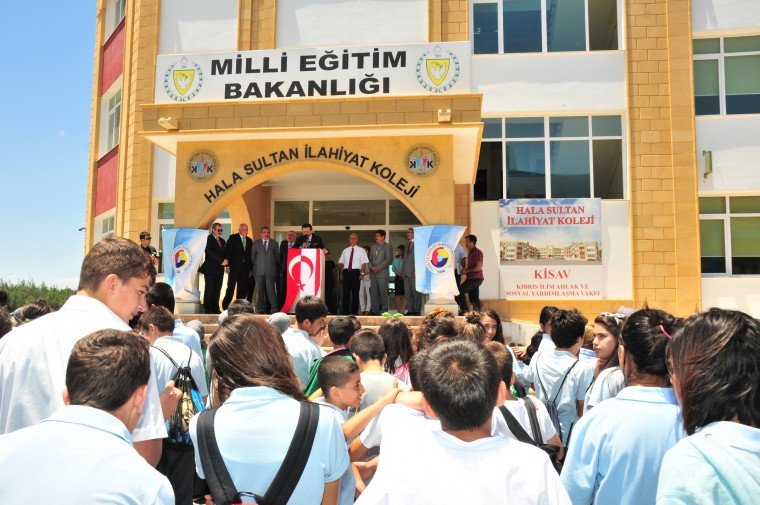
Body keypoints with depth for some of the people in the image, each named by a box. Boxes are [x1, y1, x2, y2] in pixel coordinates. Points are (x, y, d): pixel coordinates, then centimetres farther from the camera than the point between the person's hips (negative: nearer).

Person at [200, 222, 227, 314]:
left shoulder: (222, 241, 19)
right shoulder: (208, 239, -4)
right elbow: (210, 252, -16)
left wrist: (225, 261, -4)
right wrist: (222, 261, -17)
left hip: (220, 269, 6)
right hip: (210, 269, -6)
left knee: (217, 290, 4)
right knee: (209, 289, -3)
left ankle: (215, 308, 7)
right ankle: (207, 309, 1)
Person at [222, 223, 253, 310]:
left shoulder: (249, 240, 13)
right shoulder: (233, 238, 1)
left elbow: (250, 255, 13)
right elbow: (228, 251, -4)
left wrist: (250, 269, 7)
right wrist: (227, 265, -11)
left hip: (245, 268, 4)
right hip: (234, 267, -4)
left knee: (243, 288, 3)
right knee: (231, 287, -3)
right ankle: (225, 305, 7)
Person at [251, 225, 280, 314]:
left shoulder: (274, 243, 11)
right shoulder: (255, 244, 11)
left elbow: (277, 257, 13)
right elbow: (252, 257, 12)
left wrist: (277, 269, 10)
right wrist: (253, 268, 9)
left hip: (270, 271, -1)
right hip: (259, 271, 1)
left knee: (271, 290, -8)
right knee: (260, 291, 3)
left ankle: (274, 309, -8)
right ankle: (261, 309, 9)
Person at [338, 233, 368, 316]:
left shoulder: (361, 250, 4)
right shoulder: (345, 250, 14)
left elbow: (364, 263, -1)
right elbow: (341, 263, 15)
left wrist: (362, 274, -10)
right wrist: (341, 273, 6)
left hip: (355, 272, -3)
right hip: (346, 271, 3)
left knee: (355, 292, 1)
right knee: (346, 291, 4)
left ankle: (354, 311, 9)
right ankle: (345, 310, 11)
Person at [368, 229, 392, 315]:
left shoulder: (387, 246, 2)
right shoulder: (373, 247, 21)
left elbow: (389, 259, -8)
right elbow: (370, 259, 19)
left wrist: (378, 268, -14)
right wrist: (371, 267, -2)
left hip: (382, 273, -6)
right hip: (373, 273, 6)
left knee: (383, 292, -6)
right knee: (374, 293, 4)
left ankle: (384, 310, -2)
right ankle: (374, 310, 8)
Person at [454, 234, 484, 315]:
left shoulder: (477, 252, -12)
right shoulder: (470, 253, 16)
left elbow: (478, 267, -20)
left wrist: (467, 271, -12)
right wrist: (464, 271, 5)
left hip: (475, 278, -10)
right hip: (471, 278, 10)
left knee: (459, 291, -14)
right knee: (474, 298, 10)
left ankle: (465, 310, -10)